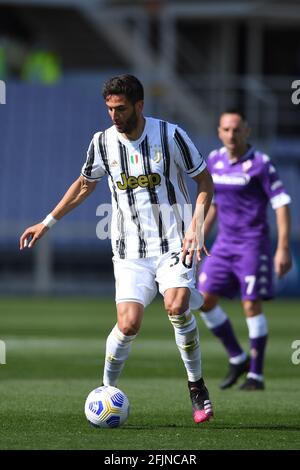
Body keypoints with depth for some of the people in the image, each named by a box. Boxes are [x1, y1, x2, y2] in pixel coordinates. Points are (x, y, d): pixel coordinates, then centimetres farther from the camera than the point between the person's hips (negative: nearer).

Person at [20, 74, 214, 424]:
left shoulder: (170, 136, -7)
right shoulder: (103, 142, 1)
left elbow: (204, 182, 2)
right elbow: (84, 184, 20)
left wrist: (195, 226, -12)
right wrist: (48, 222, 18)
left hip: (173, 244, -2)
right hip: (129, 251, 2)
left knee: (177, 306, -25)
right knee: (128, 323, -15)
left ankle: (196, 386, -5)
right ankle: (106, 391, 9)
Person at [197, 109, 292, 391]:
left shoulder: (260, 164, -10)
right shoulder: (214, 161, 7)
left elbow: (281, 204, -11)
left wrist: (283, 249, -17)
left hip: (252, 243, -6)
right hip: (224, 242, 6)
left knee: (251, 305, -8)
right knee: (205, 301, -1)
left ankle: (256, 375, 1)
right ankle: (237, 359, 15)